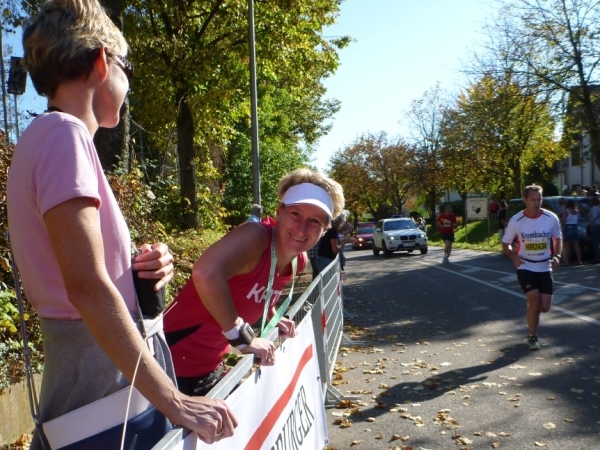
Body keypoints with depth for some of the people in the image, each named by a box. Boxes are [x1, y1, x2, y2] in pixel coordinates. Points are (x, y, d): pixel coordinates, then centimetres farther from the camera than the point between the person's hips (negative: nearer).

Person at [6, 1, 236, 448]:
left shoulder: (45, 135, 13)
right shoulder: (64, 133, -17)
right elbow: (87, 286, -27)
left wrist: (139, 268, -3)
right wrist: (173, 402, -26)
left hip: (108, 357, 9)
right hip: (104, 371, -9)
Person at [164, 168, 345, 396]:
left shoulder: (299, 262, -1)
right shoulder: (257, 236, -25)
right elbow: (206, 273, -43)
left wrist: (273, 317, 5)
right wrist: (243, 337, -34)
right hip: (176, 365, -8)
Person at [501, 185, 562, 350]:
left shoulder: (551, 218, -7)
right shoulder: (516, 220, -11)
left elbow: (557, 239, 11)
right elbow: (505, 243, 2)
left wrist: (555, 256, -5)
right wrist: (514, 257, -16)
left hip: (545, 268, 2)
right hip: (525, 267, -2)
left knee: (545, 307, -2)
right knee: (534, 301, -15)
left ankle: (531, 312, 35)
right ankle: (532, 337, 7)